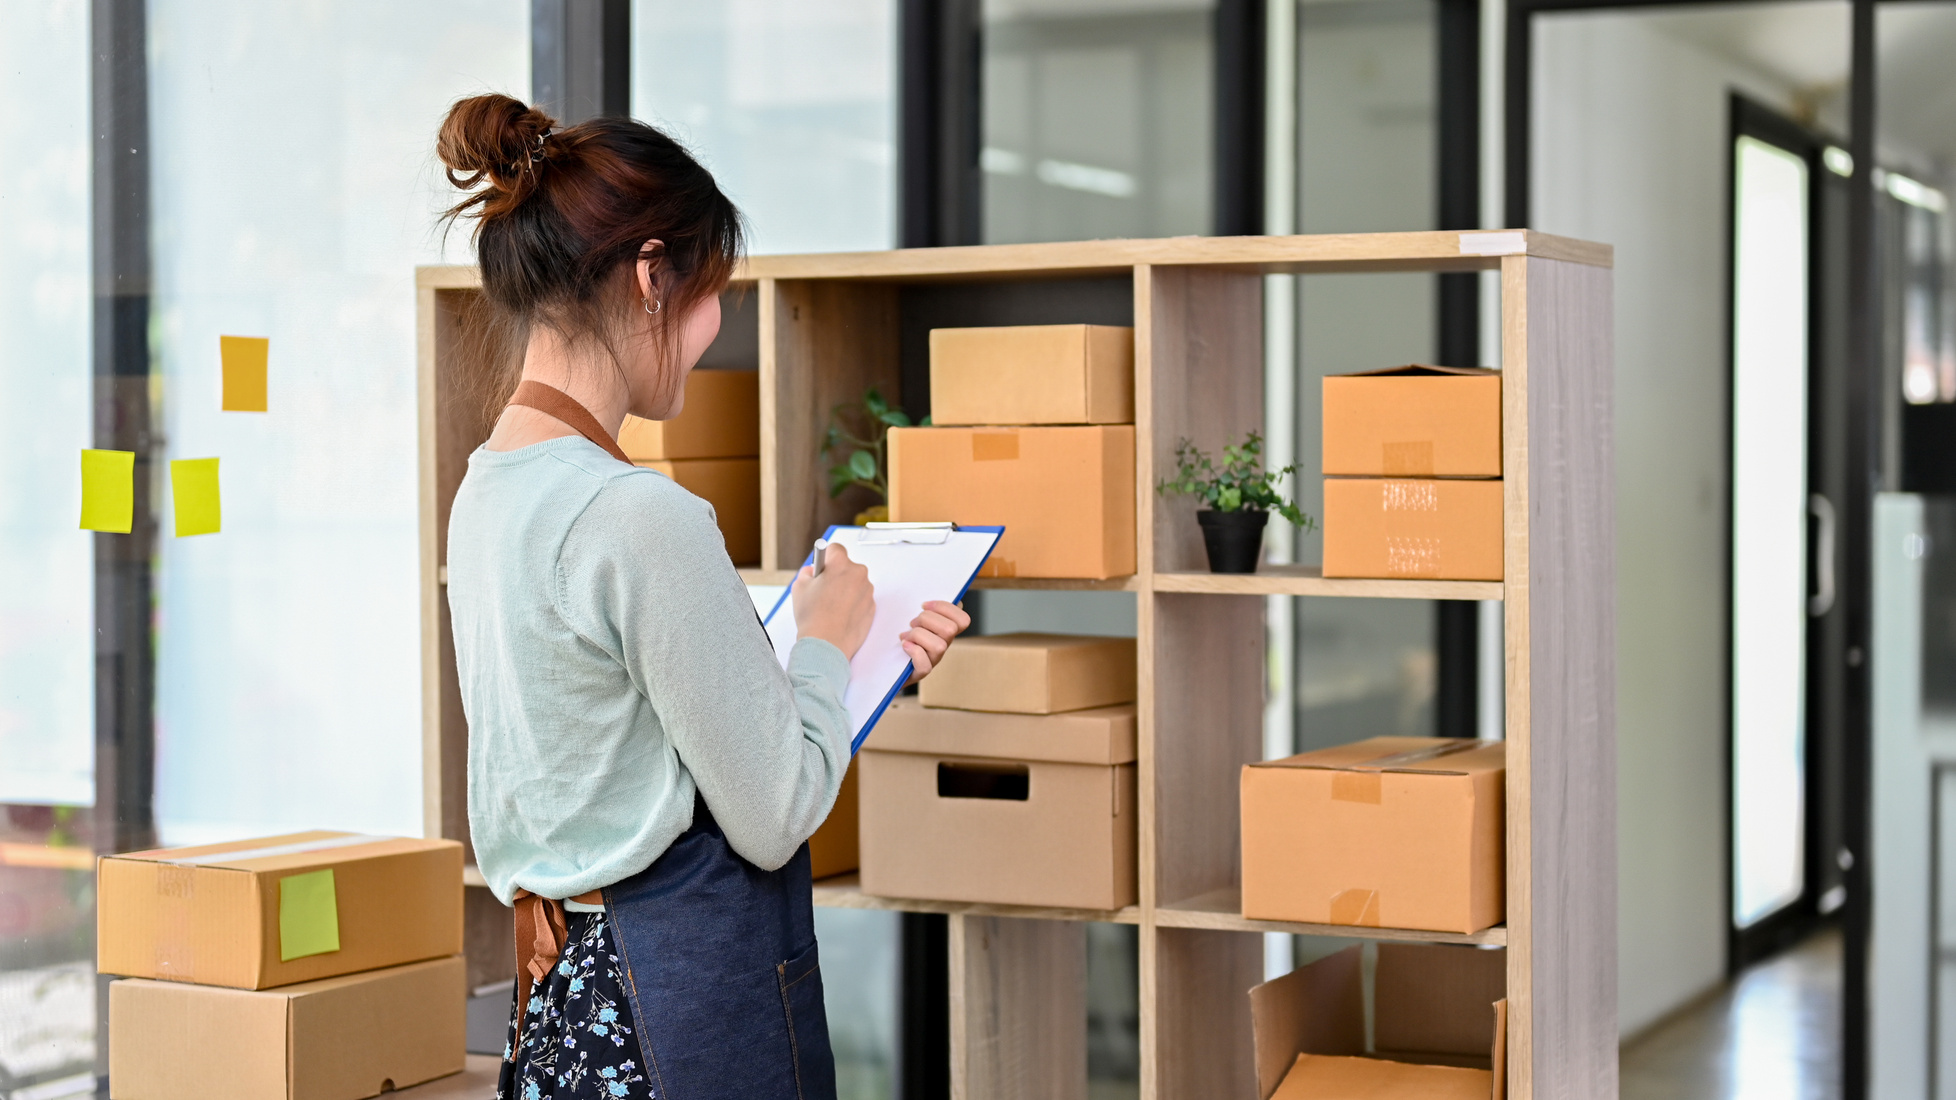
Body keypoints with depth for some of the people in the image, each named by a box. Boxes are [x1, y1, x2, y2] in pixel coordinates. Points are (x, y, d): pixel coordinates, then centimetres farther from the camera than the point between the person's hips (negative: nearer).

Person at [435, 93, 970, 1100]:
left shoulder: (485, 492, 7)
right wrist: (828, 642, 0)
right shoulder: (640, 519, -21)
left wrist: (864, 655, 18)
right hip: (696, 979, -9)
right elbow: (775, 817, -15)